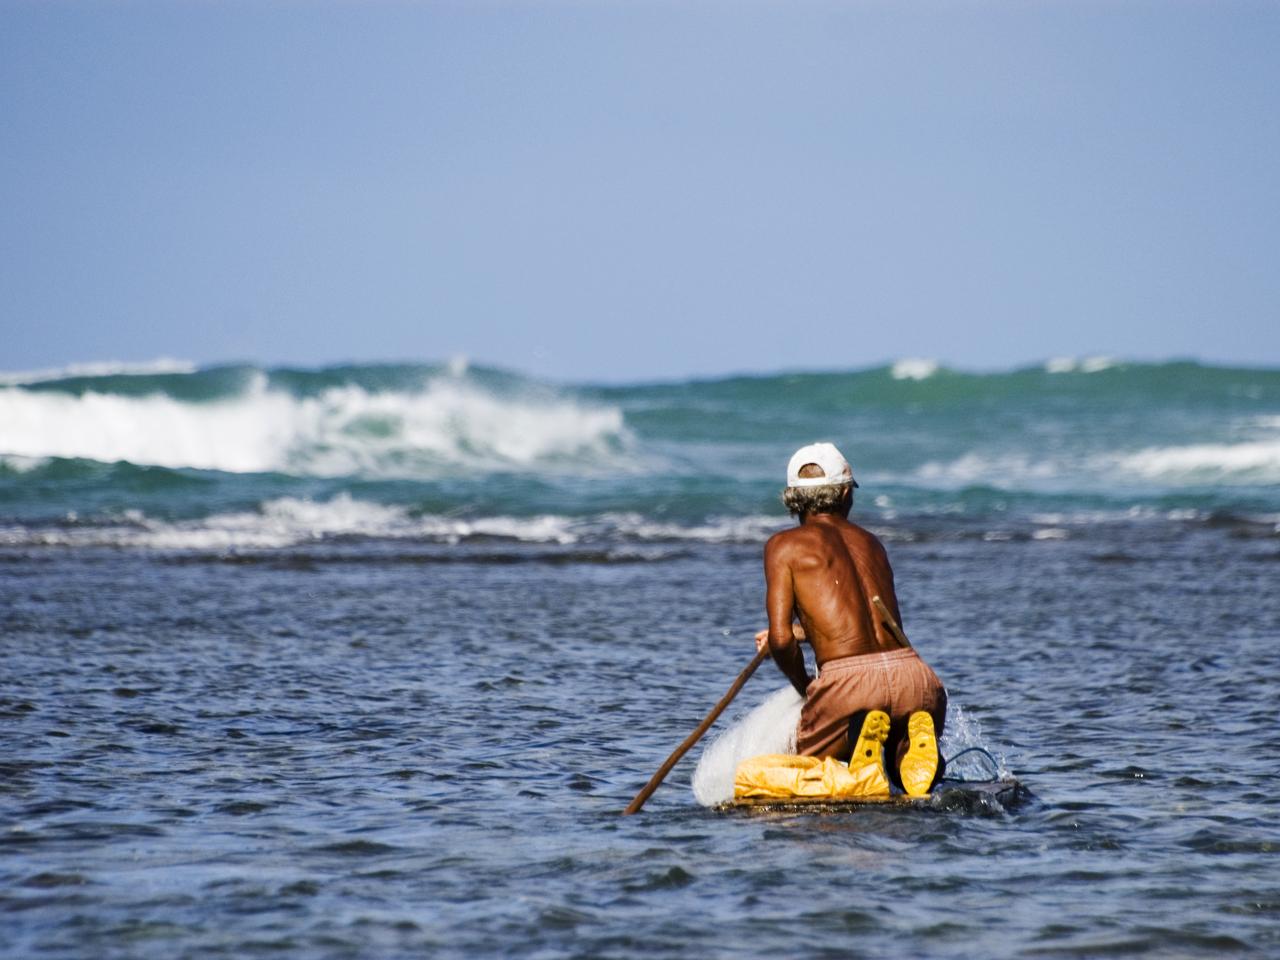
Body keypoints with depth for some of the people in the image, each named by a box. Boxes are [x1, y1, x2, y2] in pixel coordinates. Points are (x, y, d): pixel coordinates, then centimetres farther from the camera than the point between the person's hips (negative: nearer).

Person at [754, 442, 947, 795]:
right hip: (912, 674, 4)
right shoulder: (871, 543, 23)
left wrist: (804, 686, 15)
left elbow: (781, 640, -2)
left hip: (847, 682, -4)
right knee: (915, 776, 27)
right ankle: (917, 741, -10)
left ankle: (859, 732, -13)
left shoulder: (784, 545, 7)